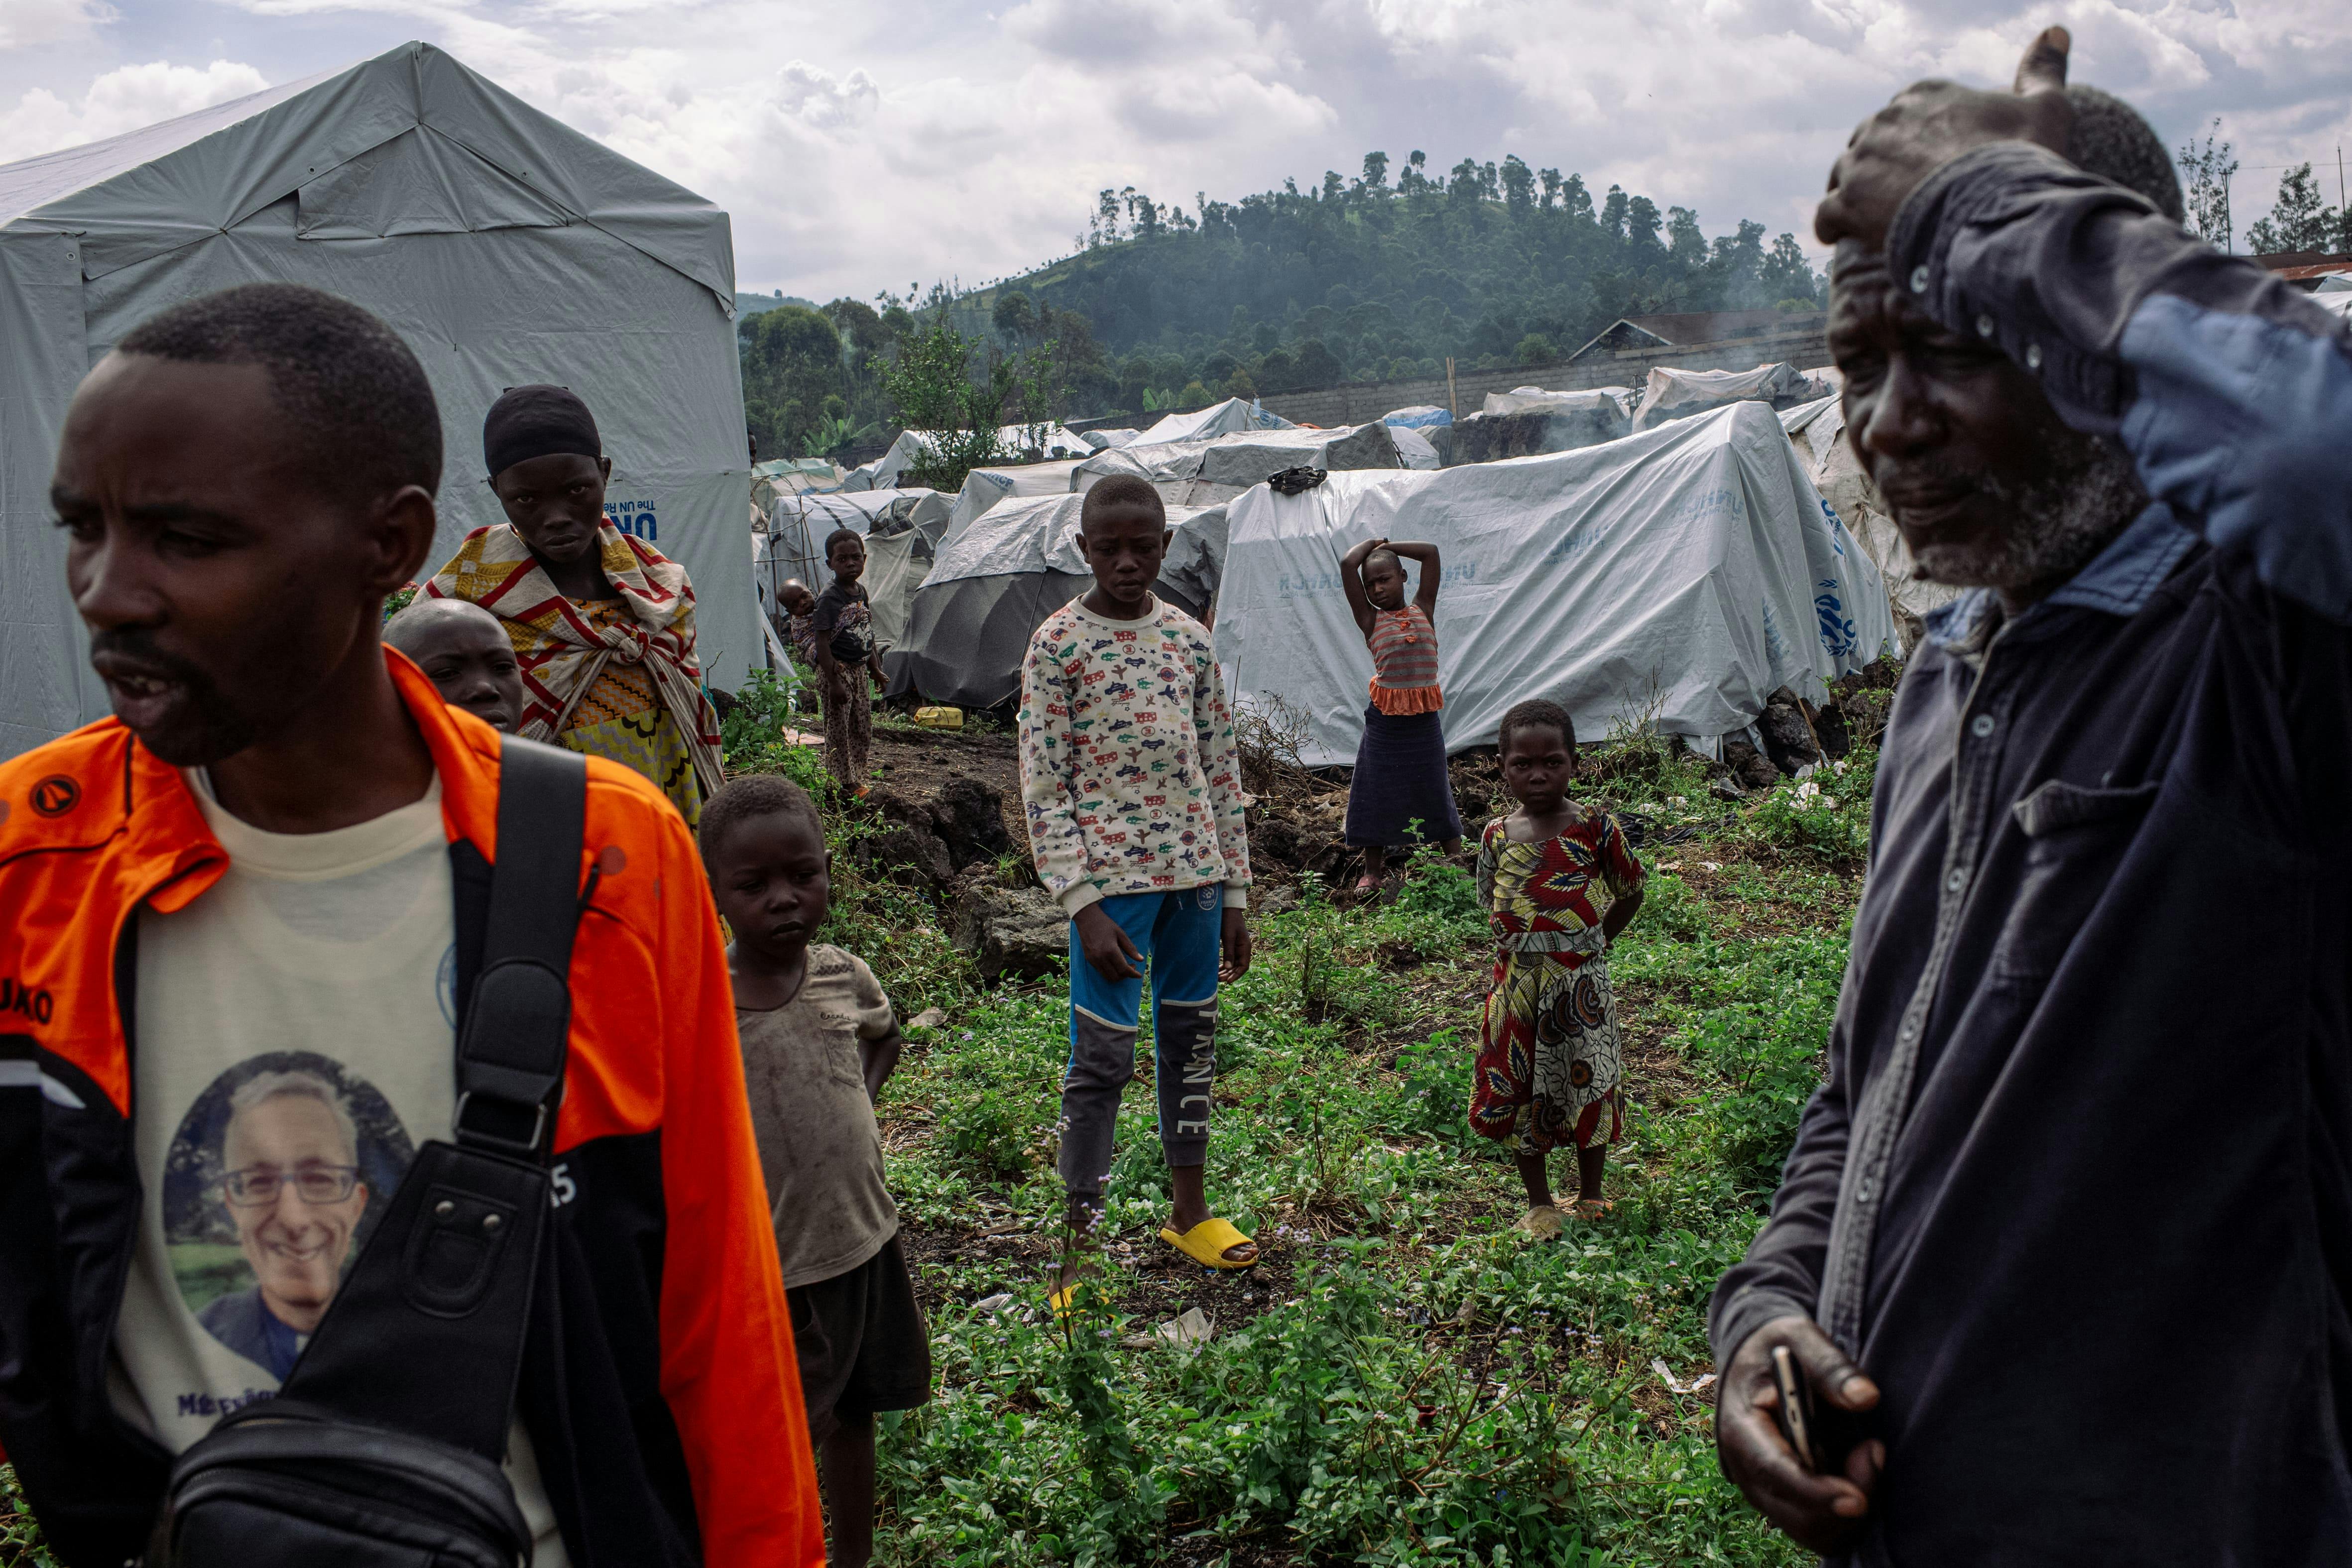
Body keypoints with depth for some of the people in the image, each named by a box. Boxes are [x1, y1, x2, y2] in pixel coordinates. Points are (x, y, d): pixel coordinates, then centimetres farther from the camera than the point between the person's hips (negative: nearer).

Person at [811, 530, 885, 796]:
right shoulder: (829, 598, -17)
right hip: (837, 671, -8)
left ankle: (858, 780, 26)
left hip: (859, 670, 8)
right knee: (838, 731, -1)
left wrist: (876, 669, 20)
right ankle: (846, 785, 7)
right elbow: (822, 642, -20)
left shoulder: (861, 591, 8)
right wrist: (834, 682, -23)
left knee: (863, 729, 14)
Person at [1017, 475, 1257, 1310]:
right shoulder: (1058, 644, -6)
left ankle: (1190, 1213, 30)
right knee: (1103, 1054, -3)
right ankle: (1079, 1247, 8)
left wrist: (1234, 893, 9)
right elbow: (1044, 787, -8)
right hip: (1114, 874, -5)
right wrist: (1084, 906, -15)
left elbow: (1221, 769, 11)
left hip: (1195, 870, 5)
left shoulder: (1189, 638, 7)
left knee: (1192, 1038, 14)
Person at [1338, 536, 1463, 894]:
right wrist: (1373, 544, 9)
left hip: (1424, 719, 1)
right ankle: (1372, 871, 14)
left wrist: (1388, 547, 10)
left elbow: (1431, 553, 4)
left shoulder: (1423, 610, 7)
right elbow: (1348, 564, -7)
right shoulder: (1370, 619, 1)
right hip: (1385, 717, -1)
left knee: (1436, 789, 9)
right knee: (1378, 793, 5)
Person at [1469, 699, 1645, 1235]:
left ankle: (1590, 1196, 28)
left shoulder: (1595, 828, -6)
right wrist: (1518, 944, 1)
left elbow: (1629, 893, 6)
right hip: (1515, 982, 3)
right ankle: (1540, 1203, 22)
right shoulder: (1496, 836, 2)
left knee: (1585, 1087, 8)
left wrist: (1590, 942, 2)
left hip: (1579, 981, -3)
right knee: (1515, 1093, 7)